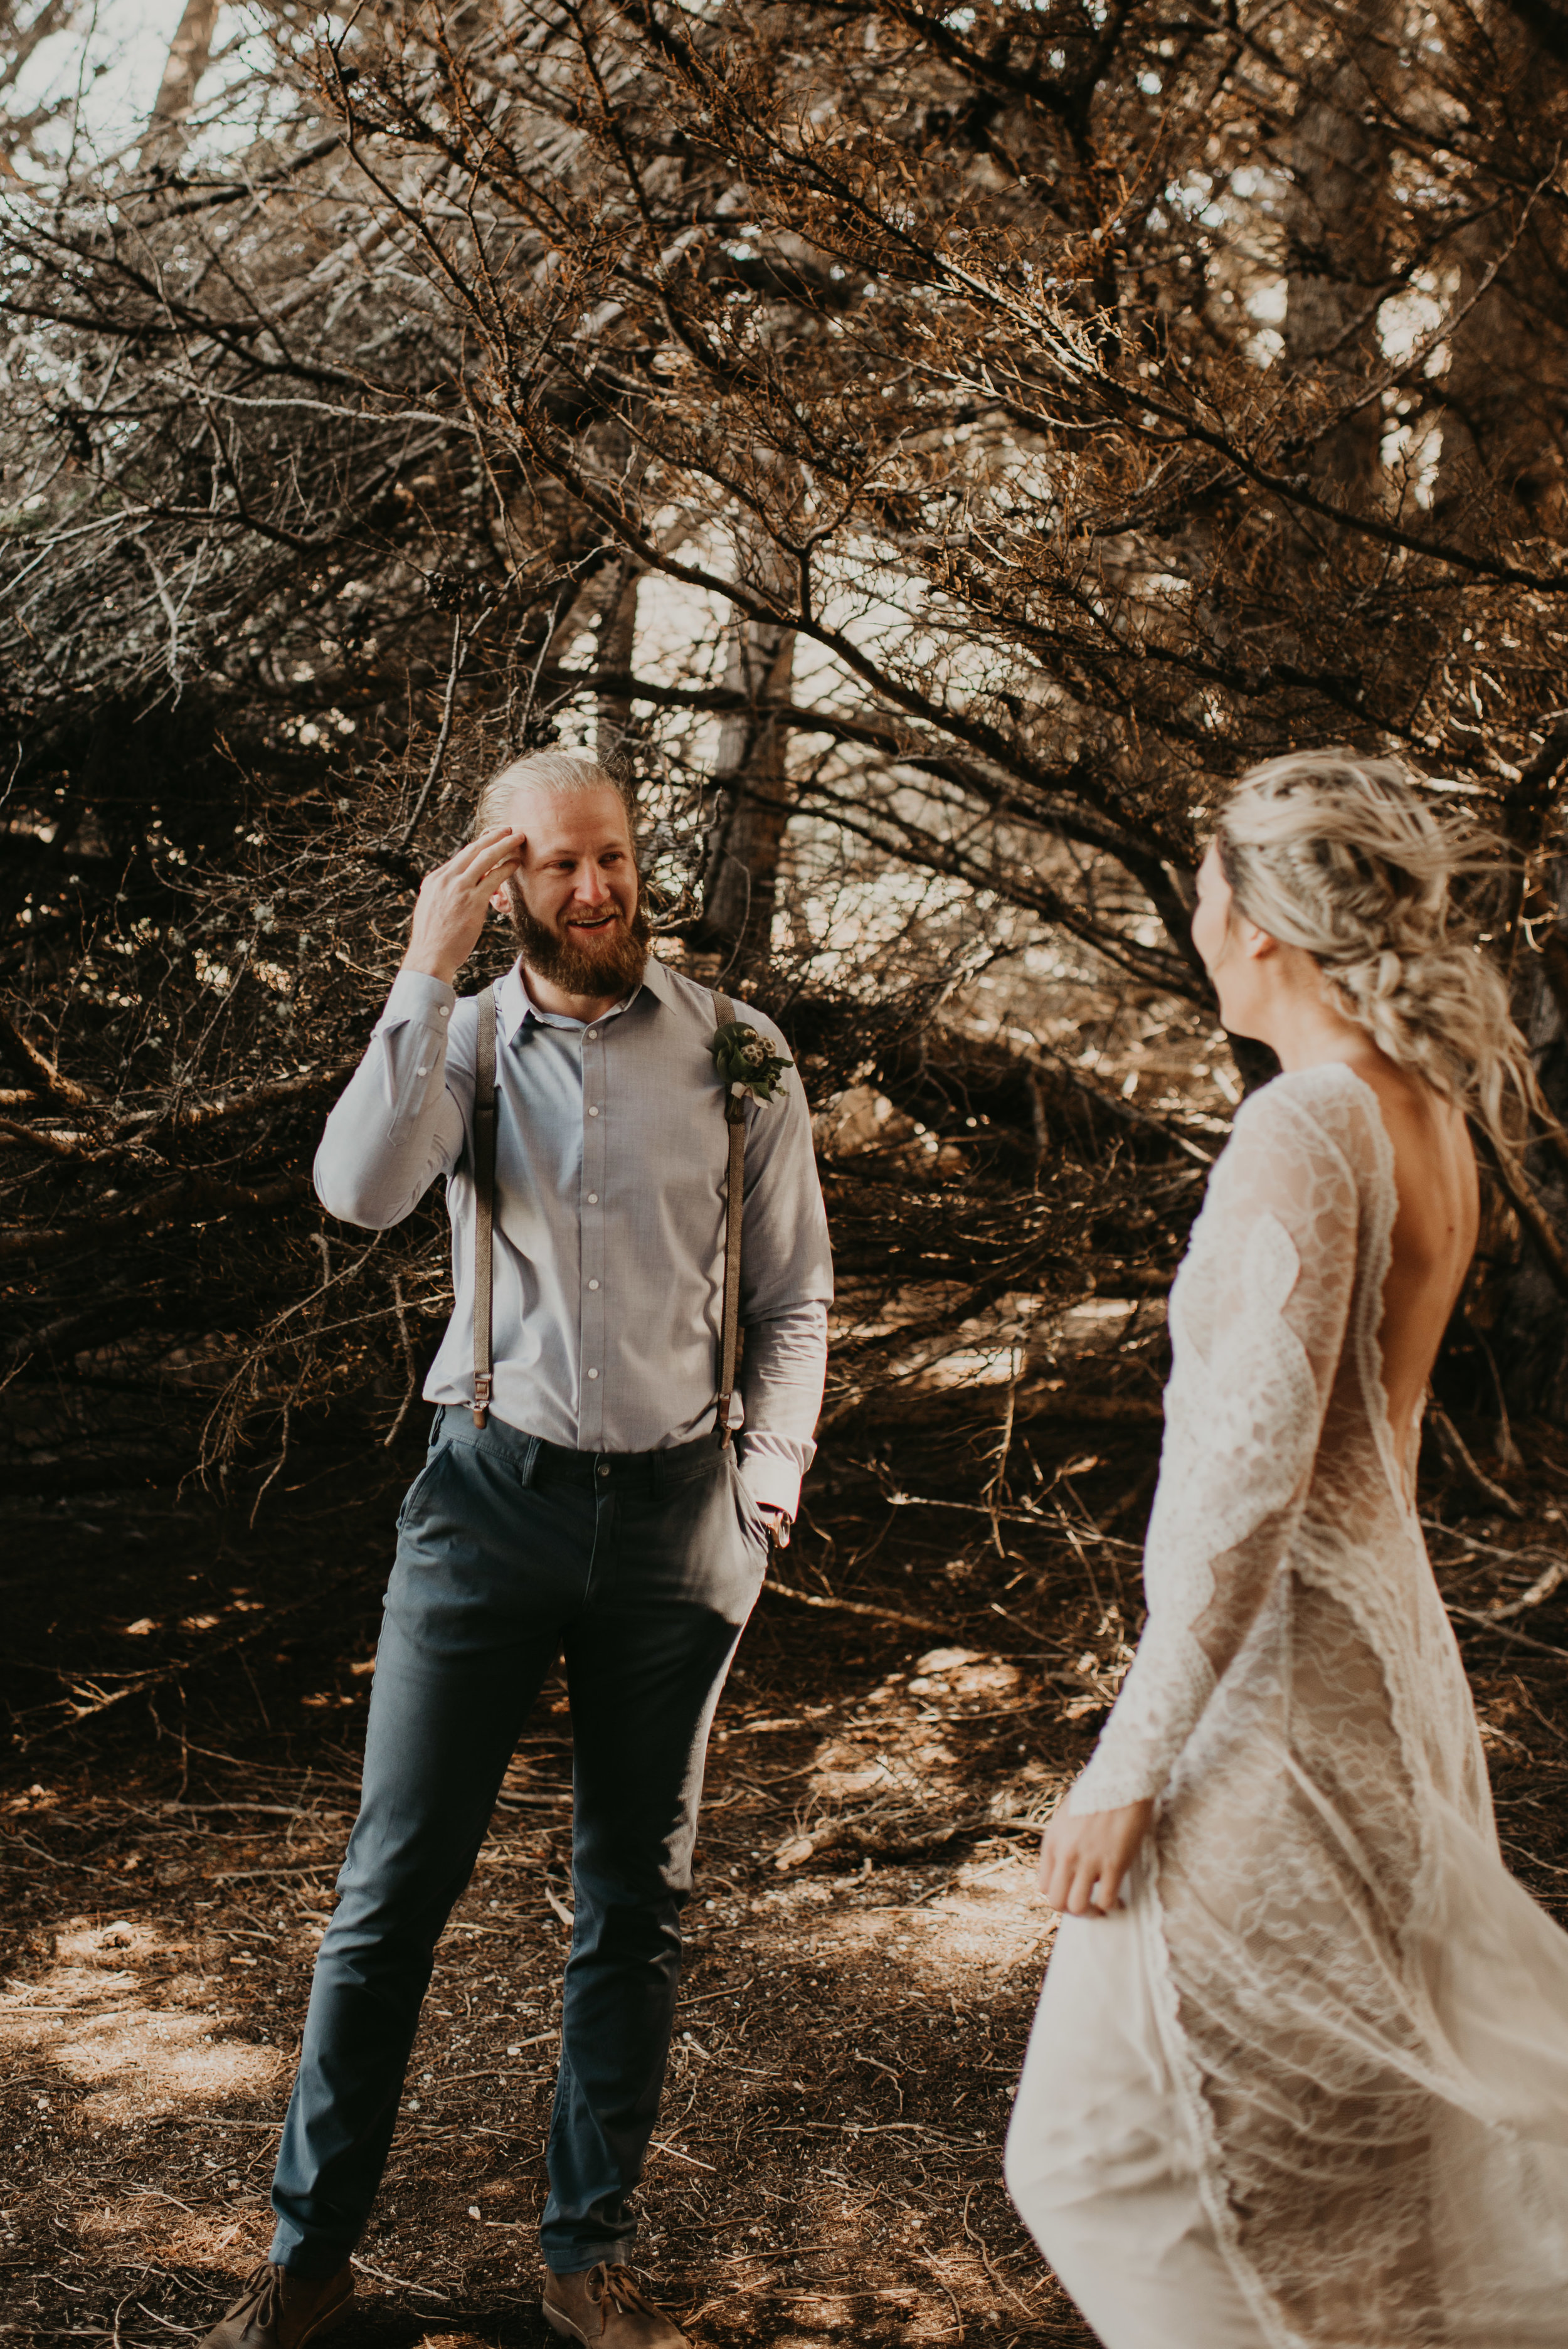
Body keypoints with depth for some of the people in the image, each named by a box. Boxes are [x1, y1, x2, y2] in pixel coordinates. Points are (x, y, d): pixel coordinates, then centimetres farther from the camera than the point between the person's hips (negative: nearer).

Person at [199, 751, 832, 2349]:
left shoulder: (737, 1053, 2)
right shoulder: (463, 1042, 2)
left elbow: (794, 1292, 7)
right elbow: (358, 1192, -19)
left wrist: (773, 1467, -3)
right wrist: (427, 973, -18)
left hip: (676, 1511, 1)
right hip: (494, 1493, 0)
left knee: (634, 1899, 10)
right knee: (395, 1879, 2)